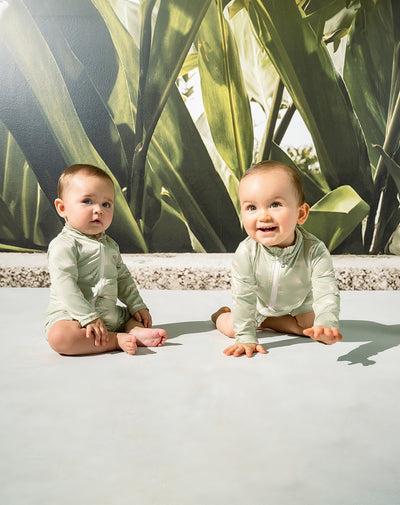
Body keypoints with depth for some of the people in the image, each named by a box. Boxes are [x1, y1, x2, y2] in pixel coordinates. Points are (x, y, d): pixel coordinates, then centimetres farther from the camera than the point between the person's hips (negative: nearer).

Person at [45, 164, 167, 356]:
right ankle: (117, 340, -30)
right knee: (59, 336, -36)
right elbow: (65, 287, -20)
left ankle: (137, 332, -20)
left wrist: (137, 306, 11)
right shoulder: (64, 245, -12)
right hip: (70, 316, -7)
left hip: (112, 316, 8)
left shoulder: (109, 244, 13)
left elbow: (123, 277, 20)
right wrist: (89, 318, -24)